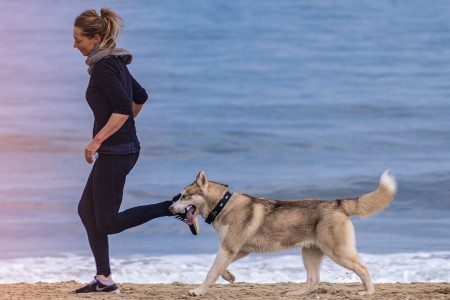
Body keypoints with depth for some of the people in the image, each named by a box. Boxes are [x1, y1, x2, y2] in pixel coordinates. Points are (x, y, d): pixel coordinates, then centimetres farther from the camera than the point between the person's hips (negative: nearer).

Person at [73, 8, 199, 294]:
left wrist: (97, 140, -23)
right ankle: (104, 279, 12)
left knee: (107, 224, -2)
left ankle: (176, 207, -6)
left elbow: (123, 108, -27)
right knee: (87, 210, 13)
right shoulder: (116, 63, 12)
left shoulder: (103, 66, -17)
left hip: (115, 152, -10)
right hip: (124, 147, 10)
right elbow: (140, 96, 25)